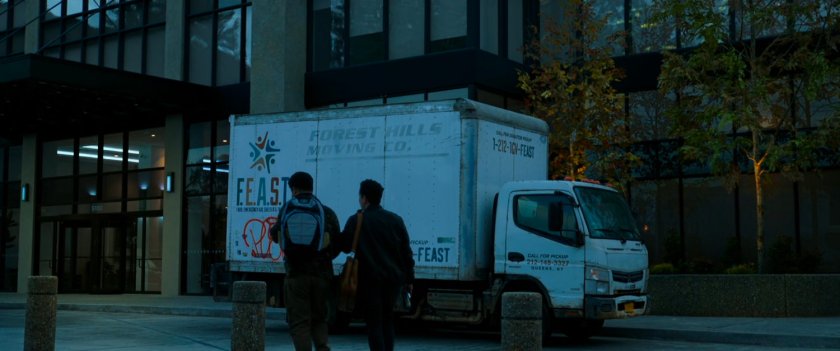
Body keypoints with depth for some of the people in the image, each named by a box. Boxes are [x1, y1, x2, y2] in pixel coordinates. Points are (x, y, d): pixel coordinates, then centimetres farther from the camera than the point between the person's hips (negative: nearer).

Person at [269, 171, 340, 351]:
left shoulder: (285, 210, 2)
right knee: (318, 319, 16)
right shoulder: (327, 213, 0)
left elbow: (275, 235, 16)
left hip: (295, 274, -1)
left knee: (299, 322, 4)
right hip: (320, 274, 1)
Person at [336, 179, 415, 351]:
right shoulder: (395, 220, 6)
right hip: (393, 278, 4)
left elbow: (345, 246, -1)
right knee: (387, 320, 18)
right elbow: (406, 252, 6)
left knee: (374, 323, 0)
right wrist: (409, 278, 13)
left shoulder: (356, 220, -6)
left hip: (370, 279, -4)